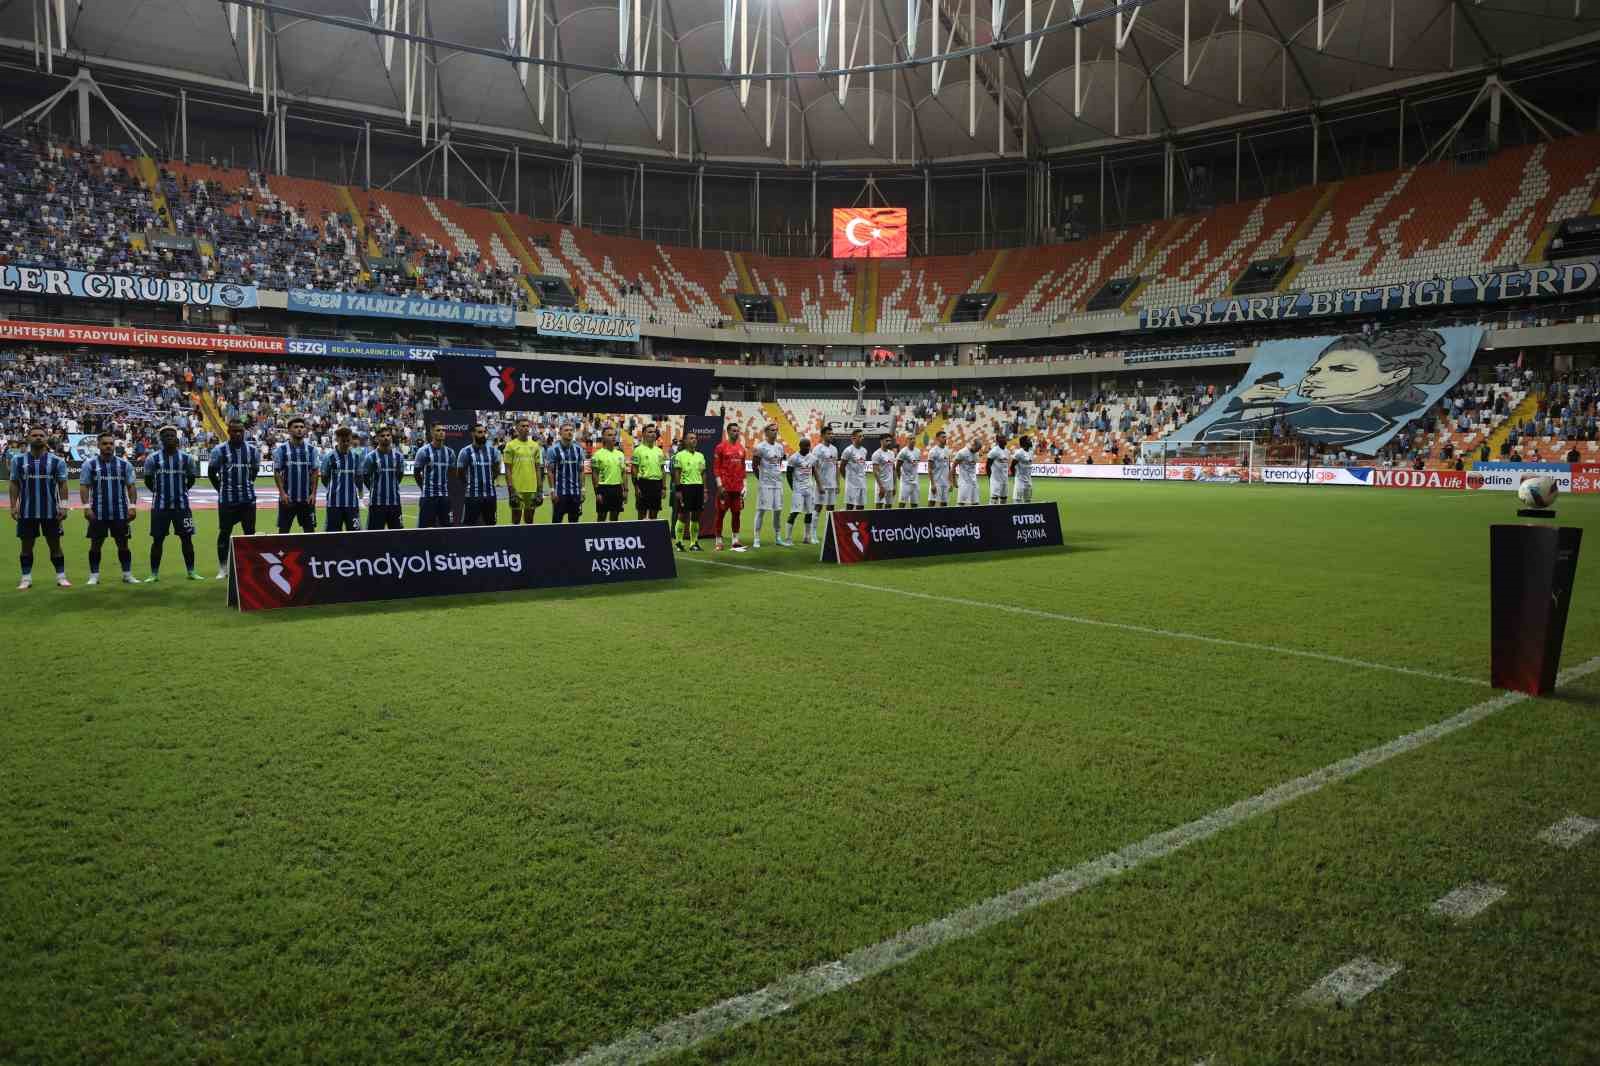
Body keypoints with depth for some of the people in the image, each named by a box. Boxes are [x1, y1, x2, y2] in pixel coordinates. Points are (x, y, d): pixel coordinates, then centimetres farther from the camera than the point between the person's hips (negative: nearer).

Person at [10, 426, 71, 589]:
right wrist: (13, 506, -1)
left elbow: (62, 484, 1)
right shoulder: (18, 460, 3)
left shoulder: (57, 461, 1)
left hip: (51, 510, -1)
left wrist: (63, 505, -7)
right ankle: (26, 578, 13)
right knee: (27, 545, 6)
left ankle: (61, 576, 10)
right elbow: (14, 484, 6)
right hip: (26, 511, 1)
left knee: (55, 544, 4)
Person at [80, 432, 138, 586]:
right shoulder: (90, 463, 1)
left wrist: (132, 505, -3)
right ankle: (94, 576, 12)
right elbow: (84, 486, 0)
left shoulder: (124, 464, 6)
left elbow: (131, 486, 7)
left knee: (123, 543, 4)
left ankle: (127, 574, 11)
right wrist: (86, 506, -10)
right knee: (96, 544, 4)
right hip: (98, 512, -1)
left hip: (120, 512, 1)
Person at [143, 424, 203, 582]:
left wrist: (181, 491, 7)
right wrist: (158, 491, 8)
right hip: (160, 505, -1)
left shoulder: (186, 458, 2)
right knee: (157, 539, 4)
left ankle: (191, 572, 12)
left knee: (186, 538, 4)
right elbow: (148, 480, 8)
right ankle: (154, 574, 11)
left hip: (182, 505, 1)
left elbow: (191, 479, 12)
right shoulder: (153, 458, -1)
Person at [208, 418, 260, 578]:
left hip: (248, 499, 3)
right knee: (225, 532, 4)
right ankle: (222, 568, 12)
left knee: (250, 532, 6)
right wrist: (222, 490, 5)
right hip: (227, 500, -3)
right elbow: (211, 473, 3)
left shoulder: (252, 450, 4)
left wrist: (246, 486, 12)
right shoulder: (219, 450, -5)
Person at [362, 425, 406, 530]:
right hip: (377, 502, -3)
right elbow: (365, 477, 3)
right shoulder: (371, 457, -5)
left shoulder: (397, 456, 6)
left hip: (394, 502, 3)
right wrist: (374, 490, 9)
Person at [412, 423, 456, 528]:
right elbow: (416, 472, 0)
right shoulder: (424, 451, -6)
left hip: (445, 496, 5)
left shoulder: (449, 452, 8)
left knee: (445, 526, 6)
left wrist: (445, 487, 13)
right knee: (425, 526, -4)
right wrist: (426, 487, 6)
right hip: (428, 496, -5)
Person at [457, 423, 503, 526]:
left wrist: (490, 481, 11)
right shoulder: (465, 452, -7)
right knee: (468, 524, -3)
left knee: (491, 524, 10)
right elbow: (460, 474, 2)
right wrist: (470, 482, 10)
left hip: (490, 494, 4)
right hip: (472, 495, -4)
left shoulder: (492, 450, 4)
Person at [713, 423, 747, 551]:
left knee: (736, 513, 7)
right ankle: (718, 541, 6)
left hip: (738, 487, 5)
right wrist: (719, 485, -13)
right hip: (725, 486, -5)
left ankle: (735, 540, 14)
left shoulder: (741, 448, 12)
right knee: (721, 513, 1)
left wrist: (744, 485, 10)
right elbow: (716, 467, -7)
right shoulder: (721, 447, -4)